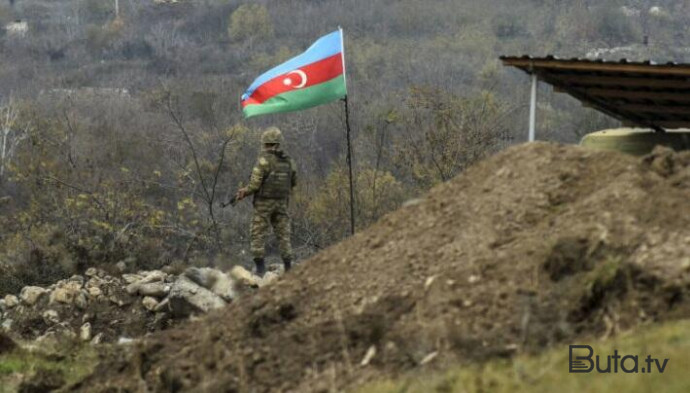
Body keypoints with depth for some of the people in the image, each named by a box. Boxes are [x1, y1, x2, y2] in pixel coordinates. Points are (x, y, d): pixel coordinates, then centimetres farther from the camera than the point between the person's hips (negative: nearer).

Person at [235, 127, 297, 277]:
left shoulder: (264, 160, -15)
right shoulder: (288, 161, 3)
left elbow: (255, 184, -16)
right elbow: (293, 181, 13)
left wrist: (244, 192, 1)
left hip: (264, 203, -5)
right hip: (282, 203, 5)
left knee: (258, 235, 2)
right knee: (283, 235, 8)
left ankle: (260, 268, -3)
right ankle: (288, 267, 4)